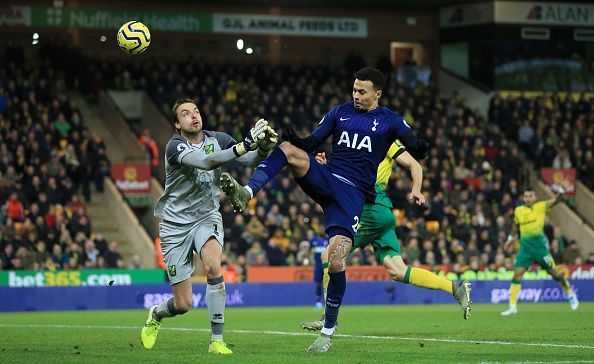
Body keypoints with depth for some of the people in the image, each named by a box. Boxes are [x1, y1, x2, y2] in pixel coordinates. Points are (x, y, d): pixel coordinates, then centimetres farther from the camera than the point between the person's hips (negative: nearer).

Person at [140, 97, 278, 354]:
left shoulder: (217, 140, -2)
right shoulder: (175, 147, -17)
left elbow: (251, 161, -11)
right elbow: (206, 162, -35)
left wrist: (263, 147, -34)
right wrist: (245, 145, -45)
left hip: (207, 217, 2)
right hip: (176, 224, -2)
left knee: (213, 266, -32)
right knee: (183, 304, -2)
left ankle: (217, 340, -22)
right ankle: (155, 315, 36)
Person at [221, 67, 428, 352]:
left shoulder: (390, 121, 6)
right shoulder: (340, 112, 14)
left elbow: (411, 142, -9)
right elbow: (310, 144, 12)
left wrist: (418, 145, -34)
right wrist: (295, 140, -11)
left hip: (353, 194, -3)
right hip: (324, 178, 3)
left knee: (336, 262, -15)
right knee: (287, 149, -24)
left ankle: (328, 331, 1)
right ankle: (247, 193, -43)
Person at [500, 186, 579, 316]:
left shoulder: (541, 206, -3)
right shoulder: (518, 210, 9)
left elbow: (555, 201, -17)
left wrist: (560, 191, -36)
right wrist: (510, 238, 34)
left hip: (539, 244, -3)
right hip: (525, 245, 3)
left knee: (553, 272, 3)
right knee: (517, 274, -6)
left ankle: (570, 294, 26)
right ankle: (512, 307, -3)